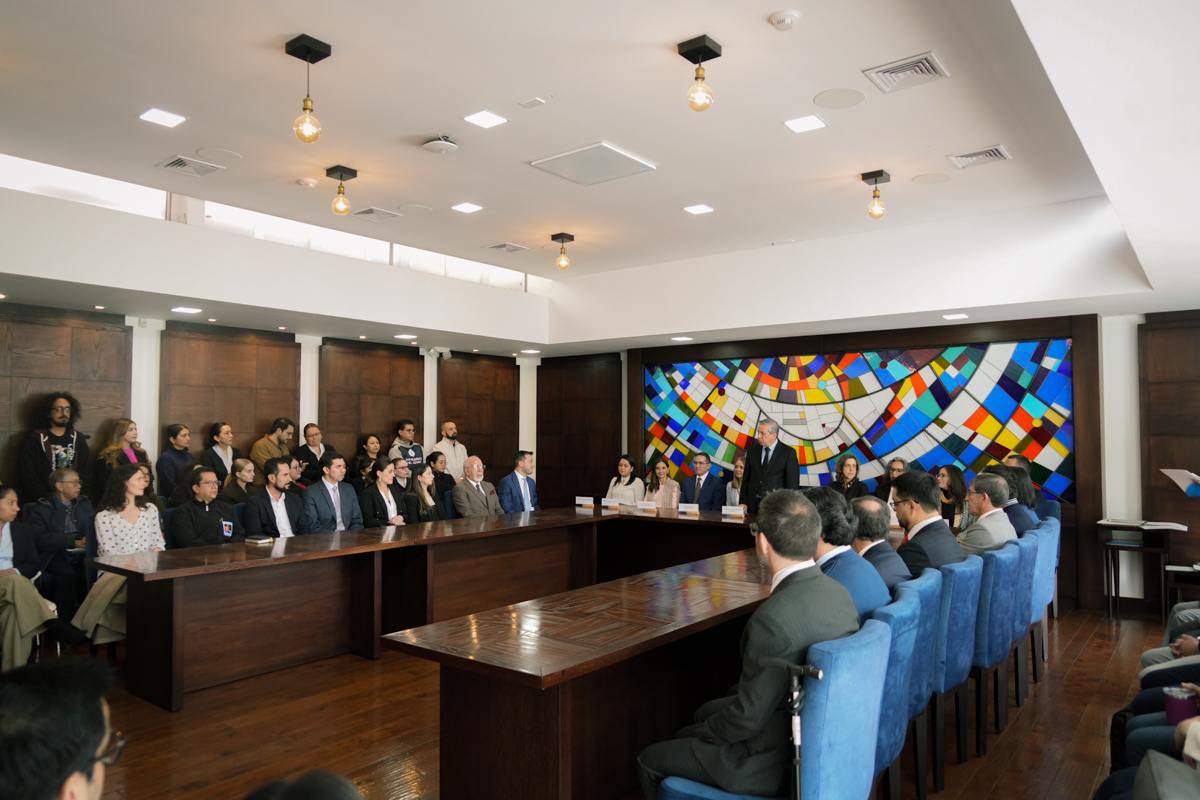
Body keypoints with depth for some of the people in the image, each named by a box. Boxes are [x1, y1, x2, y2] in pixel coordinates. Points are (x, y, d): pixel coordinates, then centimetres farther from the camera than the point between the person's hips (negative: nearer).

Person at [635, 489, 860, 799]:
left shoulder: (773, 618, -34)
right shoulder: (838, 592, -7)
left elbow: (748, 719, -24)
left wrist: (702, 734, -4)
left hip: (774, 764, -8)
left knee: (650, 761, 9)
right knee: (706, 713, 29)